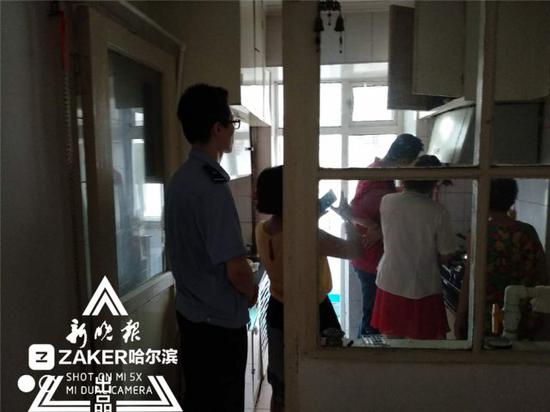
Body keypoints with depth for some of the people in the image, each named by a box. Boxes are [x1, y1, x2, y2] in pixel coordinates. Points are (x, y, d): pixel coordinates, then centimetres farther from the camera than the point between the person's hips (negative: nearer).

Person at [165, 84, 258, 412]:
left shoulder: (181, 178, 3)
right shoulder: (212, 187, -24)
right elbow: (236, 271, -25)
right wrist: (252, 292, -2)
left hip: (190, 312, 8)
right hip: (219, 321, -8)